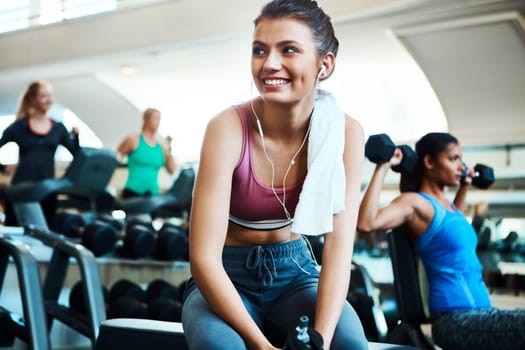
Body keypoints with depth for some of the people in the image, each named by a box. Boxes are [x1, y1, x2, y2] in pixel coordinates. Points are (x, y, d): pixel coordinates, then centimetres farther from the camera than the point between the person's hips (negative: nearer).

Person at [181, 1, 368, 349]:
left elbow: (339, 246, -16)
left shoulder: (345, 133, -13)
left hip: (295, 272, 3)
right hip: (227, 276, -2)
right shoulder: (228, 128, -22)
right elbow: (204, 258, -24)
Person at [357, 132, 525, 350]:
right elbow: (366, 223, -28)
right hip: (455, 318, -9)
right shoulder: (415, 203, -10)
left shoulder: (446, 205, 16)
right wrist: (382, 168, -23)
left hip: (478, 310, 10)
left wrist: (464, 186, 35)